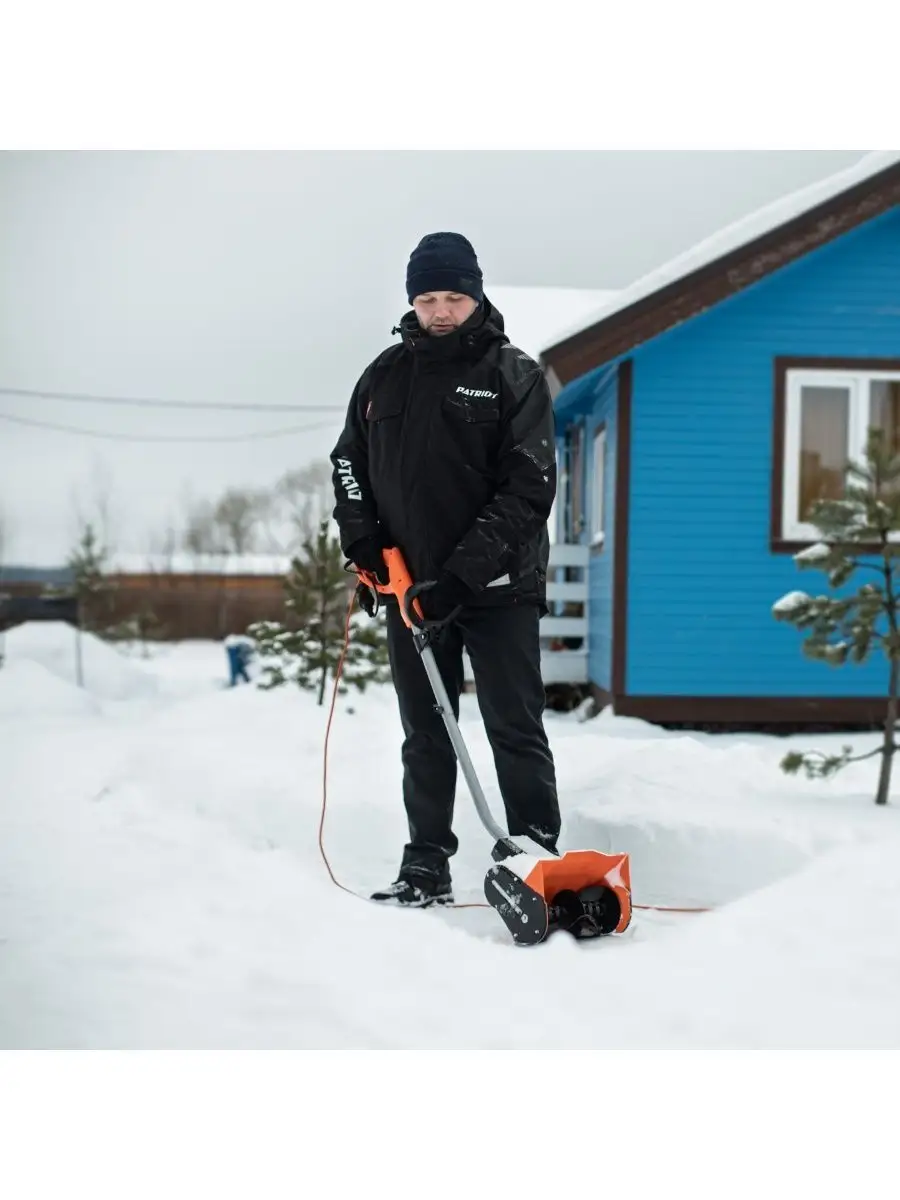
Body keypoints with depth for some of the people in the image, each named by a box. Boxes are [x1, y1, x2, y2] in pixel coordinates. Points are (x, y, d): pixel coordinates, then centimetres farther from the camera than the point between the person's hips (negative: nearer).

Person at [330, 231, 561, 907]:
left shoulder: (514, 374, -3)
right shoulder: (386, 376, 11)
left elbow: (530, 486, -11)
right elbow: (349, 463, 20)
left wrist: (467, 569, -18)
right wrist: (363, 543, 4)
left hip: (498, 587, -4)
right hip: (411, 584, 4)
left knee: (516, 731, -2)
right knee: (426, 738, 10)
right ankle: (426, 869, 17)